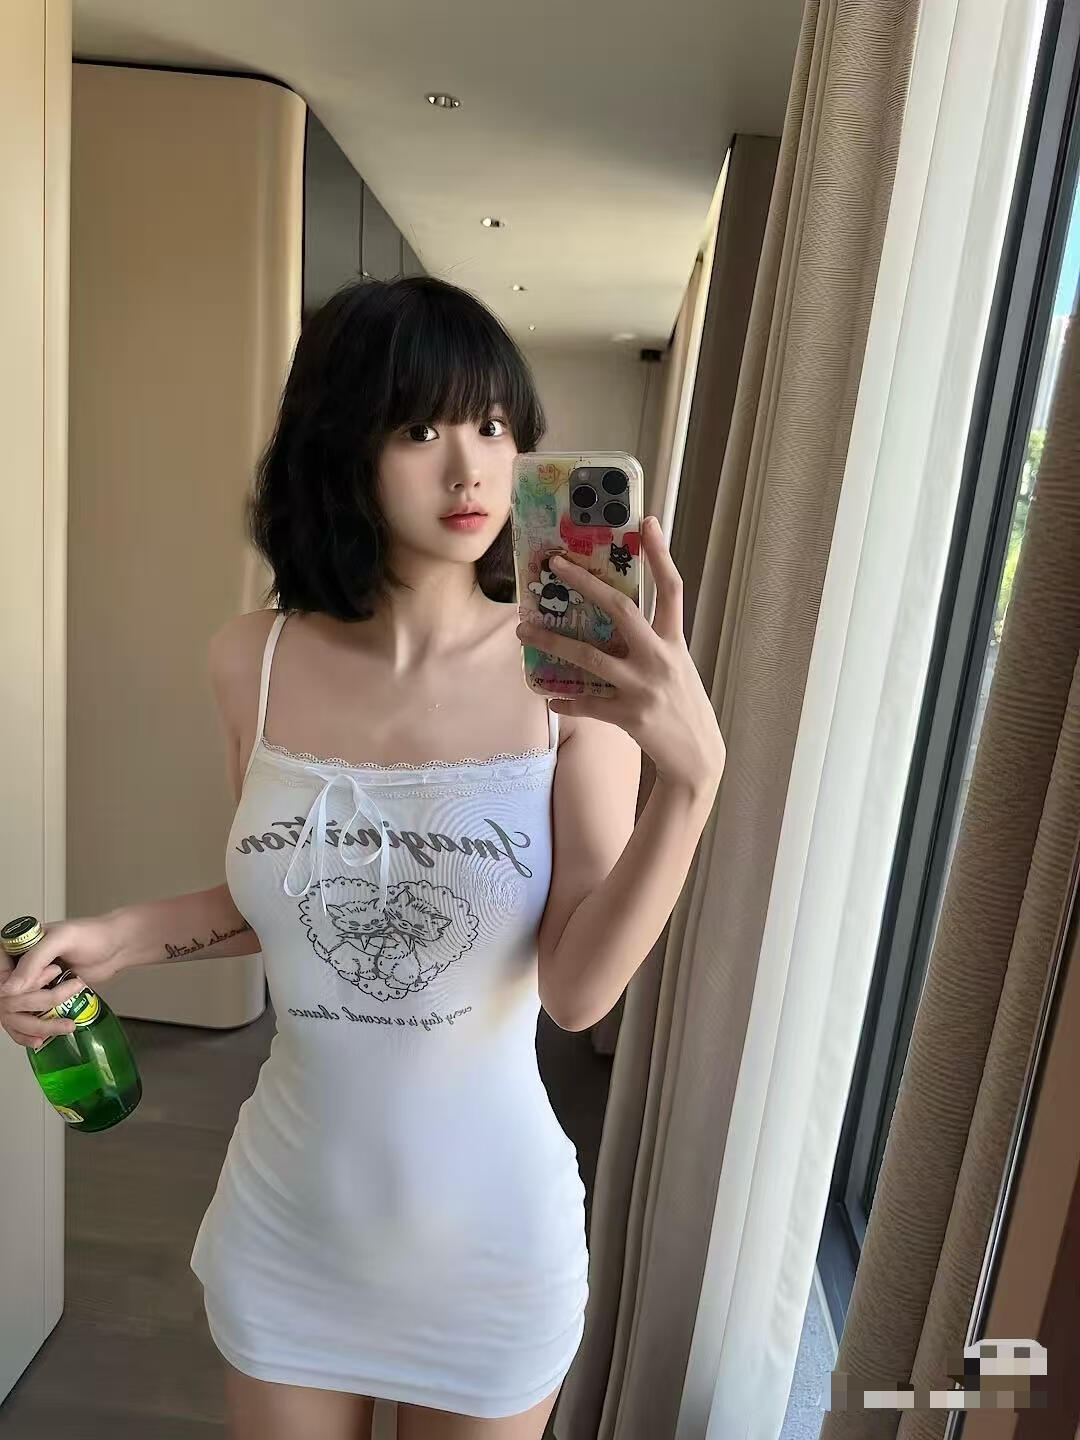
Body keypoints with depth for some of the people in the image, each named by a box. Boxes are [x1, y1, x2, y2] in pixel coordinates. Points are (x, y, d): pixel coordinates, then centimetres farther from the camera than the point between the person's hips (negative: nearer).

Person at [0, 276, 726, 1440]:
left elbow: (578, 987, -21)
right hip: (288, 1214, 2)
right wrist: (118, 938, -9)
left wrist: (692, 777, -34)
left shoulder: (574, 673, -19)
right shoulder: (253, 662, -10)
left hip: (490, 1230, -1)